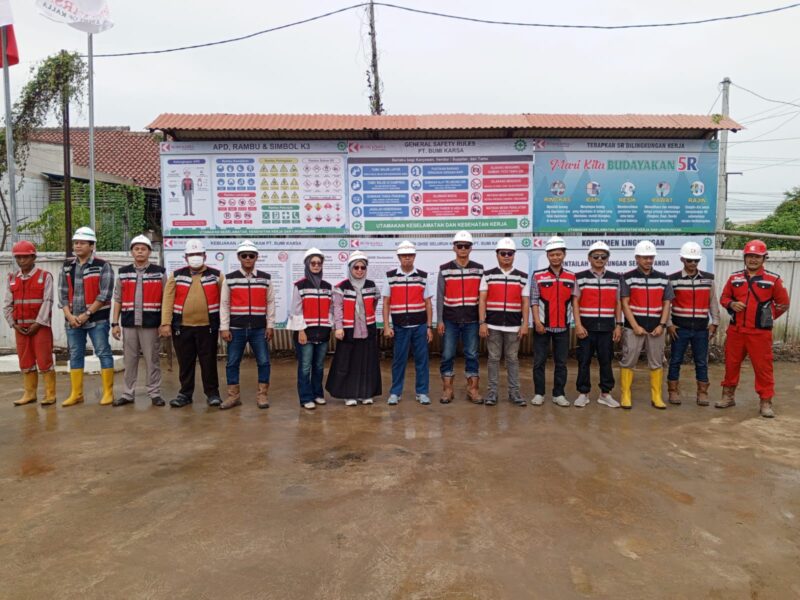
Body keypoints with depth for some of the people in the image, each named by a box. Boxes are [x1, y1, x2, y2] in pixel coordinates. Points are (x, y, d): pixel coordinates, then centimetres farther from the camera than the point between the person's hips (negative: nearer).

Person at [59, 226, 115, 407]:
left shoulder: (102, 266, -6)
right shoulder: (67, 266, 9)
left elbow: (104, 295, -12)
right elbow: (62, 293, 7)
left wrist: (87, 314, -14)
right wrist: (69, 315, -5)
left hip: (97, 319, -5)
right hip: (73, 320, 5)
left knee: (103, 353, -1)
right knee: (75, 355, 11)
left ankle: (108, 392, 7)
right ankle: (76, 393, 21)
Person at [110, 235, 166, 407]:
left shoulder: (159, 272, 2)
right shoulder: (123, 273, 10)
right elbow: (117, 300, 10)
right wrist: (115, 323, 5)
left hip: (151, 324, -2)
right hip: (129, 324, 3)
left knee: (153, 360, 3)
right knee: (129, 360, 9)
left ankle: (155, 393, 12)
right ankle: (128, 394, 18)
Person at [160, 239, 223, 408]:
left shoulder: (216, 275, 3)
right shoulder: (176, 276, 6)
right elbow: (168, 300, 1)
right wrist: (165, 323, -8)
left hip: (207, 327, -1)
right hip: (182, 327, 2)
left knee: (209, 362, 4)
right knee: (185, 363, 10)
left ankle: (212, 393, 16)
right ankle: (185, 394, 22)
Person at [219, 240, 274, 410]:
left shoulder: (266, 278, 4)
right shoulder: (229, 279, 1)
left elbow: (270, 303, 5)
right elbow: (224, 304, 1)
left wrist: (270, 326, 0)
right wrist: (224, 328, -4)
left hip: (259, 329, 0)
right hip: (236, 329, 0)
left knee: (263, 362, 1)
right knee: (232, 363, 6)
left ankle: (262, 395, 14)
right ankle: (233, 395, 18)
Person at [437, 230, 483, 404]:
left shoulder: (479, 269, 4)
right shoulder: (444, 269, 1)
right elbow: (440, 297, 1)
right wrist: (439, 320, -4)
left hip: (471, 320, 1)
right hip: (450, 320, 0)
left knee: (472, 355, 5)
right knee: (447, 355, 3)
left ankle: (473, 389, 16)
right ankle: (447, 390, 15)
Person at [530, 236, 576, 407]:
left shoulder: (571, 277, 6)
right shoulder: (538, 276, -1)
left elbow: (574, 301, 7)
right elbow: (534, 300, -4)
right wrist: (537, 321, -12)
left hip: (563, 326, 2)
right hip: (542, 325, -2)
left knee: (561, 362, 7)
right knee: (539, 361, 3)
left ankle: (559, 394, 17)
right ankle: (539, 393, 13)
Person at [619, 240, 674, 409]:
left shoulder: (663, 278, 8)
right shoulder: (628, 278, -2)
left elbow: (666, 304, 8)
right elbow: (624, 304, -5)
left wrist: (662, 325, -4)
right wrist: (635, 326, -11)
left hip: (656, 328, 3)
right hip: (633, 327, -3)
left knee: (656, 363, 7)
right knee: (628, 362, -1)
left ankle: (656, 397, 16)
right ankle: (625, 396, 8)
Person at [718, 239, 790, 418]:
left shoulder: (773, 279, -2)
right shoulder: (734, 278, 6)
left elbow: (783, 304, 5)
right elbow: (724, 298, 12)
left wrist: (767, 318, 6)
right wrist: (731, 304, -8)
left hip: (760, 332, -3)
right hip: (735, 331, 3)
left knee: (763, 367, 0)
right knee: (731, 364, 11)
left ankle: (765, 402, 10)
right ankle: (728, 396, 24)